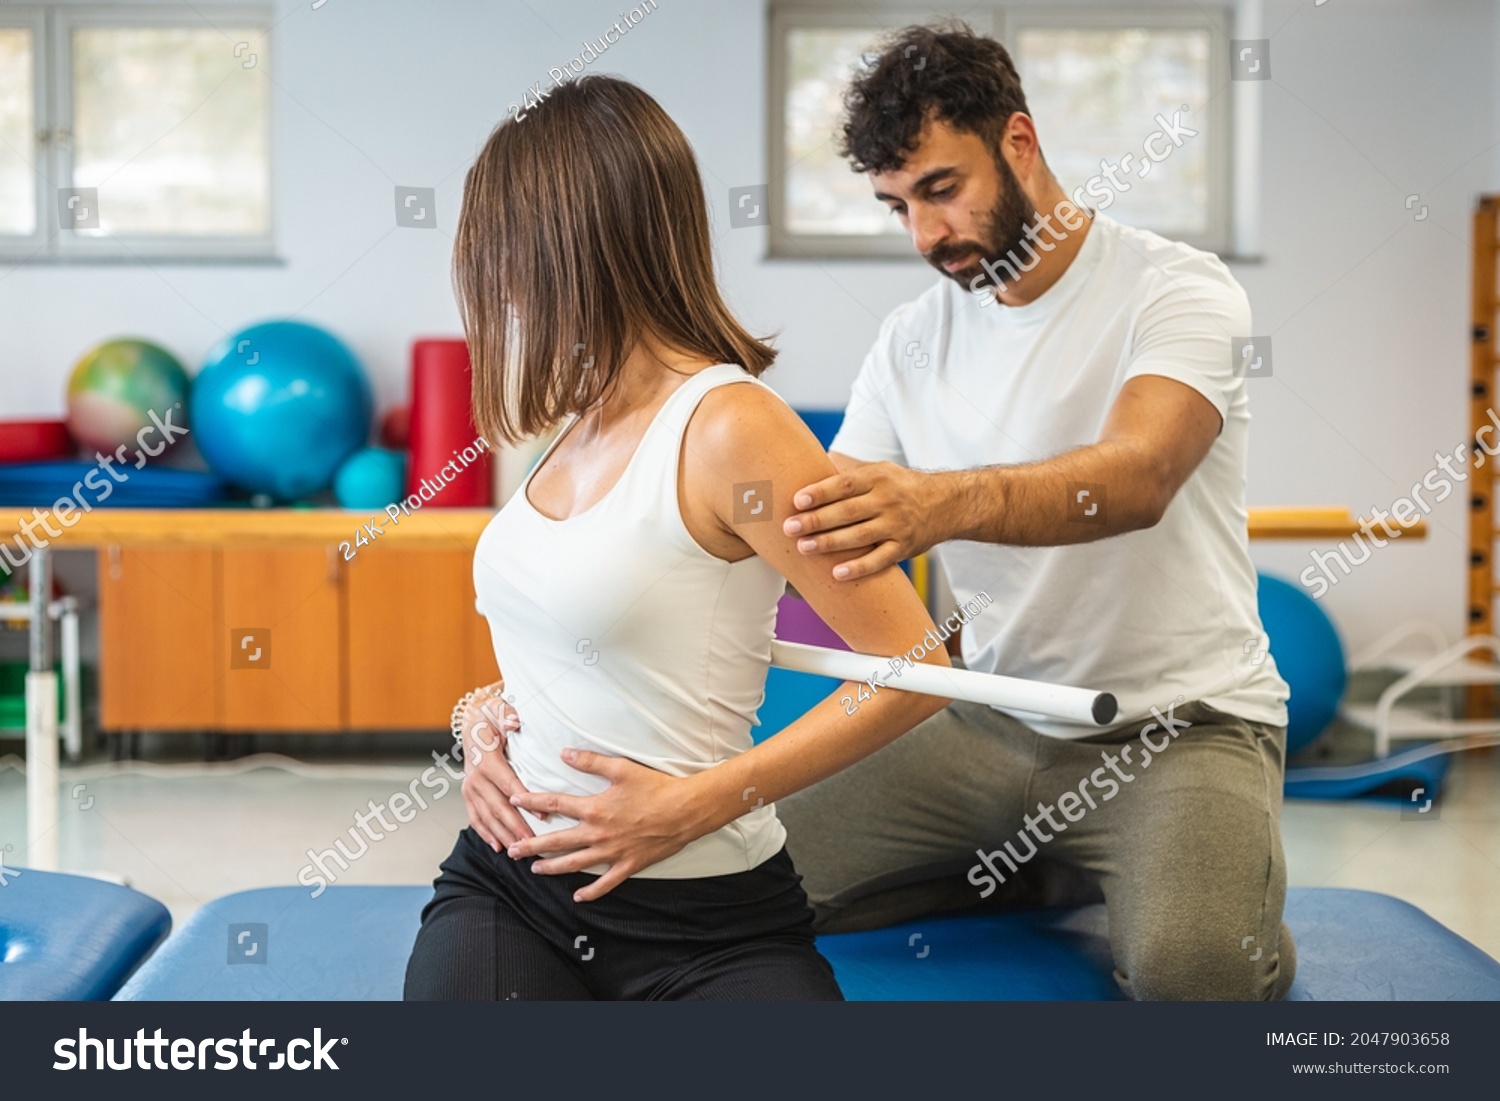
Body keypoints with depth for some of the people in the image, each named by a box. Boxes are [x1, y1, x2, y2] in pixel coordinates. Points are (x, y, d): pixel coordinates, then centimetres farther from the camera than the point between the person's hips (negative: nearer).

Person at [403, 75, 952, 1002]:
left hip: (703, 923, -5)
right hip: (508, 884, 5)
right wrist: (482, 714, 2)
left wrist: (699, 803, -18)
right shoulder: (591, 416, 8)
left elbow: (915, 667, -16)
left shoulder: (730, 426, -14)